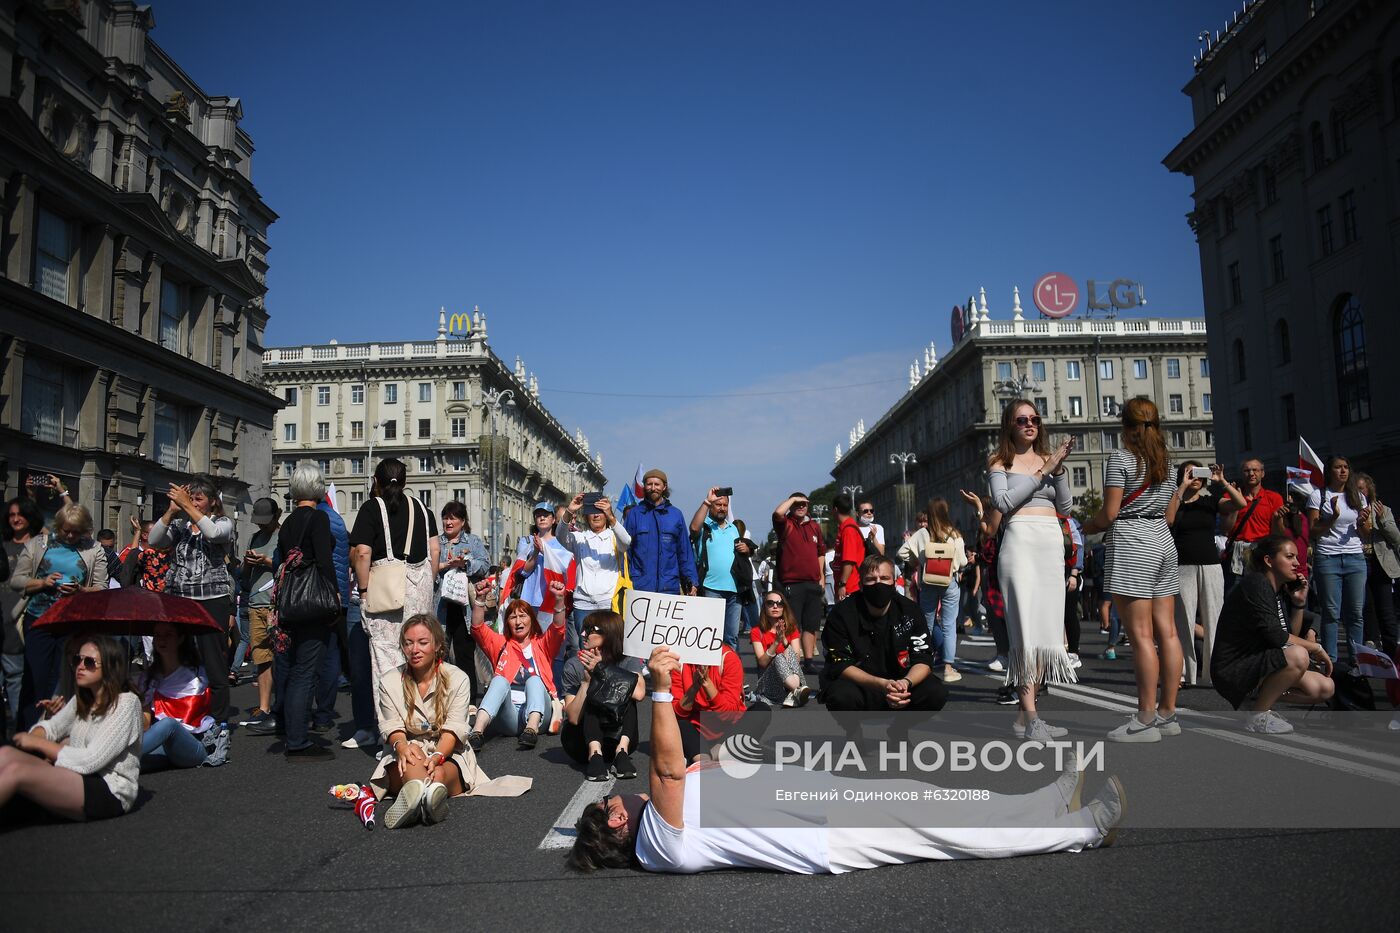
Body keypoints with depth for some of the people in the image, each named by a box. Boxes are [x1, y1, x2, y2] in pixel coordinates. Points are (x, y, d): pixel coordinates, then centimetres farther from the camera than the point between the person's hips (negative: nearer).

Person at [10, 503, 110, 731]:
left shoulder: (94, 550, 5)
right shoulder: (38, 544, 7)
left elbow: (102, 590, 2)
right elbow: (16, 580, 5)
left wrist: (80, 590, -17)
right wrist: (42, 583, -11)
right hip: (38, 620, 1)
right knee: (34, 678, 0)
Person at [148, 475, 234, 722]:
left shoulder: (223, 523, 4)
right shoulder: (179, 524, 13)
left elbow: (213, 533, -19)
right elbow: (154, 541, -3)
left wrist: (187, 505, -16)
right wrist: (172, 510, -10)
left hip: (212, 602, -4)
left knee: (214, 665, -2)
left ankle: (217, 723, 5)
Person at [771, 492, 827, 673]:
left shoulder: (814, 526, 15)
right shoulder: (785, 524, -1)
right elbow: (778, 513, -24)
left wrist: (821, 576, 16)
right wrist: (793, 498, -10)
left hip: (813, 583, 6)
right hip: (791, 584, -5)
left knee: (812, 625, 9)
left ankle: (808, 662, 18)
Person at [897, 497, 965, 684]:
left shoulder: (922, 534, -4)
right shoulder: (954, 534, -6)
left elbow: (902, 552, -5)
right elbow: (962, 562, -3)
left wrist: (915, 563, 10)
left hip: (928, 584, 1)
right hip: (950, 583, -1)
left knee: (927, 625, 12)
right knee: (948, 626, 2)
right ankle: (948, 668, 0)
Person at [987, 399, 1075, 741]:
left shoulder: (1048, 458, 18)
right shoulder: (1000, 462, 6)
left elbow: (1064, 507, 11)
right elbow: (1003, 502, -9)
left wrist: (1059, 468, -1)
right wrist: (1043, 472, -10)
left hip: (1052, 544, 5)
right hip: (1020, 542, -5)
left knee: (1047, 627, 2)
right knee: (1026, 627, -12)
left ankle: (1026, 714, 7)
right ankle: (1030, 716, -12)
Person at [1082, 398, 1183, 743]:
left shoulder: (1121, 457, -7)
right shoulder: (1166, 460, 15)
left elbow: (1110, 512, -11)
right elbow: (1170, 515, 18)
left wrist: (1088, 526, 7)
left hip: (1132, 545, -8)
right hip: (1163, 541, 8)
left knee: (1141, 634, -8)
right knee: (1166, 630, 7)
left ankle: (1146, 719, -6)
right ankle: (1168, 713, 11)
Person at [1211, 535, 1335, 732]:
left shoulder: (1278, 591, 14)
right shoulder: (1255, 583, -15)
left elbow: (1291, 635, 13)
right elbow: (1276, 636, -23)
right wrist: (1316, 647, -10)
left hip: (1256, 665, 10)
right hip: (1232, 671, -10)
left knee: (1324, 689, 3)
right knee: (1297, 656, -31)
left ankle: (1256, 697, 11)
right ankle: (1257, 717, -16)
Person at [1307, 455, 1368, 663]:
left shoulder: (1358, 497, 14)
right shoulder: (1318, 496, 3)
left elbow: (1363, 534, 17)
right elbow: (1312, 531, 0)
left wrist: (1362, 524, -4)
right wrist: (1333, 517, -13)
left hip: (1355, 558, 3)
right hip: (1327, 558, -3)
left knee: (1356, 613, 0)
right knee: (1331, 613, -4)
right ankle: (1330, 660, 0)